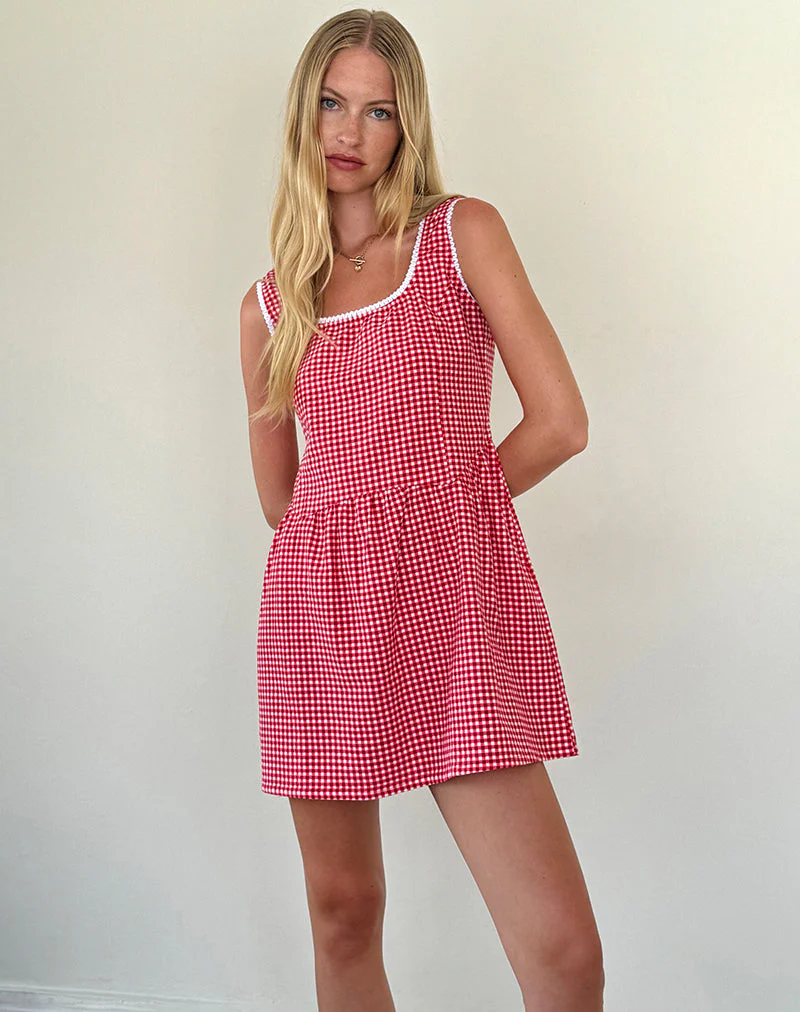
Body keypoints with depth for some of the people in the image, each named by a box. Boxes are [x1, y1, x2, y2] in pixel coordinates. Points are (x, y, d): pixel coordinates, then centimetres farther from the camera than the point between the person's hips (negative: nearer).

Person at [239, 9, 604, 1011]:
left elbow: (560, 422, 0)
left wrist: (434, 511, 8)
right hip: (321, 609, 3)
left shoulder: (465, 233, 6)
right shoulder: (268, 306, 13)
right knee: (343, 913, 9)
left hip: (459, 599, -2)